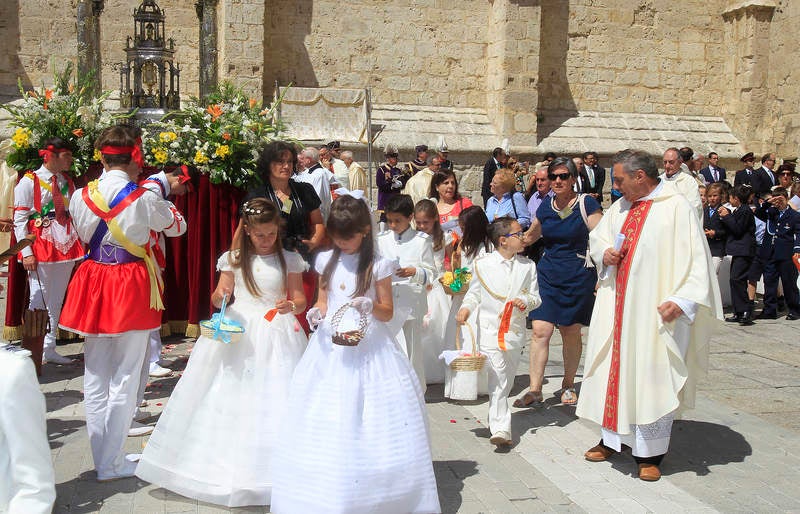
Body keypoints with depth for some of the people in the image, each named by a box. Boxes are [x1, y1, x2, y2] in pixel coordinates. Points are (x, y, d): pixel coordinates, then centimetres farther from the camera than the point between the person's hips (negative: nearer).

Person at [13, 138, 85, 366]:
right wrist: (26, 252, -14)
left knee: (57, 301, 12)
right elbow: (19, 220, -8)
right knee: (39, 300, -3)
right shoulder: (29, 181, -5)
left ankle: (49, 349, 22)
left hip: (67, 247, 6)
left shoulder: (67, 182, 12)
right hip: (41, 248, -6)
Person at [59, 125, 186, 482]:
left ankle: (101, 457, 23)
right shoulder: (144, 199, -14)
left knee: (95, 376, 14)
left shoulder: (80, 196, -3)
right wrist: (161, 193, 21)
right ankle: (111, 463, 12)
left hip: (94, 286, 4)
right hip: (132, 290, -4)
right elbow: (176, 224, 5)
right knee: (124, 378, 6)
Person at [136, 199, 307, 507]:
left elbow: (300, 299, 2)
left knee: (273, 402, -3)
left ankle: (268, 472, 9)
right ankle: (228, 467, 14)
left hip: (276, 334, -1)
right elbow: (218, 299, 7)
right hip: (237, 332, 1)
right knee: (230, 398, 1)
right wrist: (221, 295, -16)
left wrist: (292, 306, -20)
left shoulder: (289, 260, 2)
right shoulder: (233, 259, 4)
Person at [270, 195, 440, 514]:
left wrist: (371, 306, -21)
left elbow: (388, 312, -1)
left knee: (368, 421, -2)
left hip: (368, 348, -3)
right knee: (326, 424, 4)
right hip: (331, 346, 4)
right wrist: (317, 312, -7)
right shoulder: (327, 261, 6)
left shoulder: (378, 266, -5)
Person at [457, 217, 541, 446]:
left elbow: (536, 296, 8)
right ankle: (501, 428, -11)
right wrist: (466, 307, -10)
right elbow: (474, 293, 8)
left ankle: (498, 419, 32)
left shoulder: (527, 266, 6)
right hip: (490, 328, -3)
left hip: (515, 330, 4)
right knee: (498, 378, -10)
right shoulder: (483, 265, -1)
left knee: (507, 378, 13)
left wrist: (526, 302, -13)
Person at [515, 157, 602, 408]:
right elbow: (530, 236, 24)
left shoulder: (586, 204, -6)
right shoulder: (545, 208, 7)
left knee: (571, 332, 6)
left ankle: (568, 385, 26)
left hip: (578, 276, -3)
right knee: (540, 332, -6)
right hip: (548, 274, 3)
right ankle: (535, 389, 0)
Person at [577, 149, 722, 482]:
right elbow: (596, 237, 23)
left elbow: (695, 258, -13)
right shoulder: (621, 207, 10)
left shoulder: (676, 207, -10)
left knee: (652, 376, -1)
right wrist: (604, 253, 0)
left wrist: (682, 300, -22)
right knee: (615, 370, 12)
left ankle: (650, 453, 10)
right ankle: (613, 439, 26)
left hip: (654, 312, -6)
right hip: (617, 308, 6)